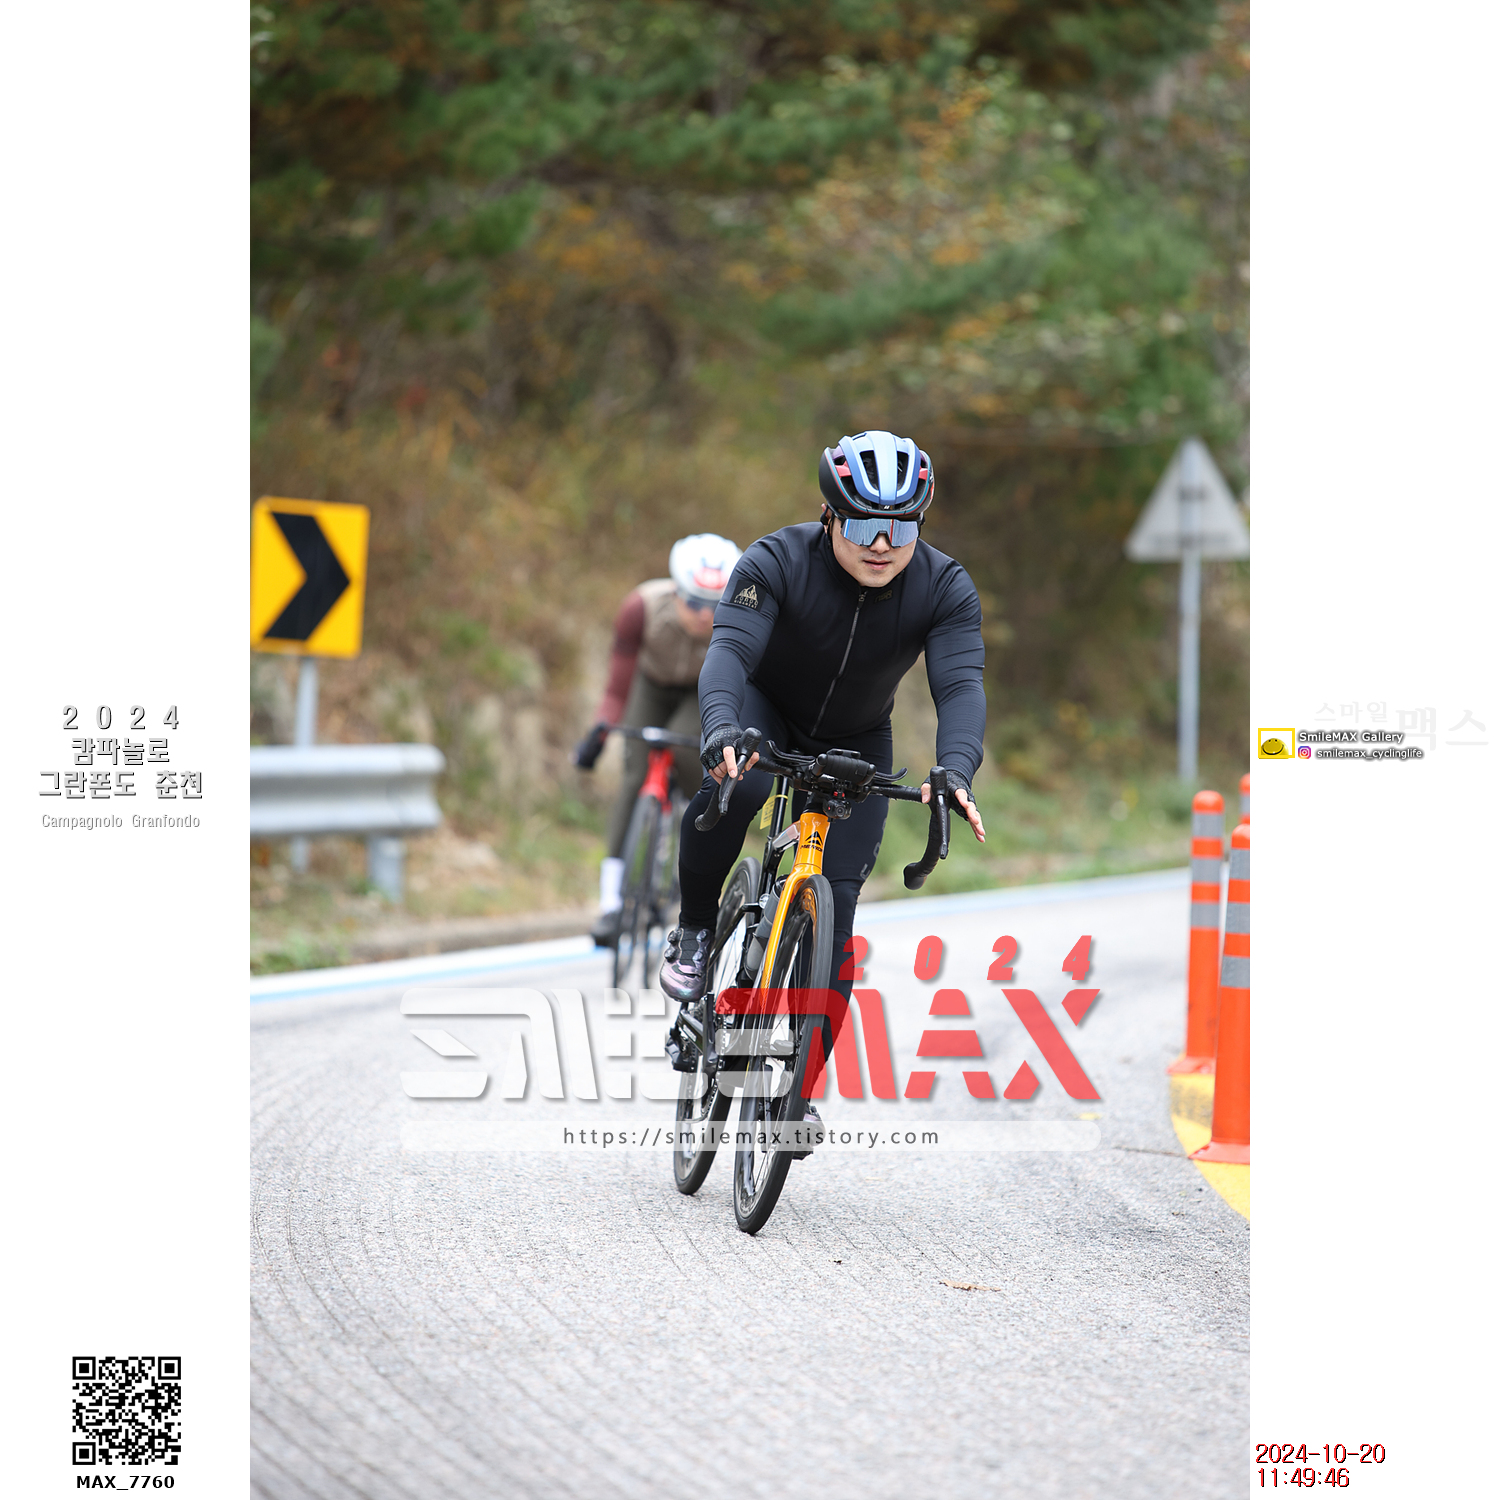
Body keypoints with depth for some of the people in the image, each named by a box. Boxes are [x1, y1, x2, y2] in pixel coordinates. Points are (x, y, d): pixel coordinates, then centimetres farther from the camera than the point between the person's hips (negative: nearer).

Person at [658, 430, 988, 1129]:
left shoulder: (945, 589, -23)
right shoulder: (778, 562, -28)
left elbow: (961, 684, -34)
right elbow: (729, 648, -40)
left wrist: (956, 771, -54)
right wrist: (722, 729, -61)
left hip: (855, 745, 2)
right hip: (764, 714, -2)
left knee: (834, 906, -10)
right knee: (731, 787, -37)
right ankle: (694, 932, -12)